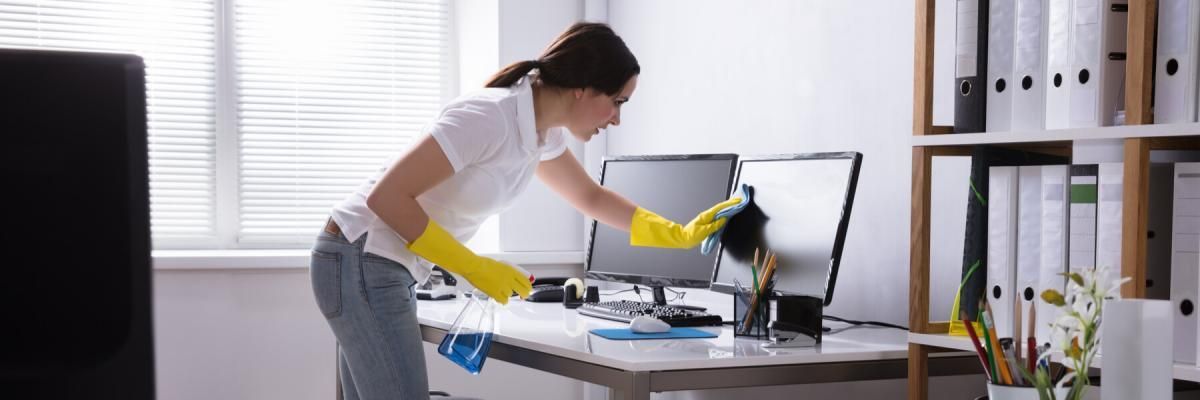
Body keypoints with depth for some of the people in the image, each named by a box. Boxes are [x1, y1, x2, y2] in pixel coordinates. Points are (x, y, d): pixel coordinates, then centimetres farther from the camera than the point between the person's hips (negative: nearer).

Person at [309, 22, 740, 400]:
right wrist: (474, 267, -19)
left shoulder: (544, 132, 4)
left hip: (384, 269, 9)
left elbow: (590, 197, 23)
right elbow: (386, 197, -25)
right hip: (361, 264, -9)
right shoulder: (489, 118, -26)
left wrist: (679, 235, 19)